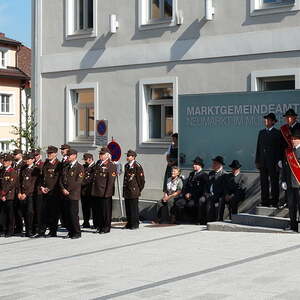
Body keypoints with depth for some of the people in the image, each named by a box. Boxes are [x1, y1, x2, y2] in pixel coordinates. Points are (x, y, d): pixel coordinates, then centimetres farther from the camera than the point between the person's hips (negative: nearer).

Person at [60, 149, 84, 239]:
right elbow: (61, 179, 12)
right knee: (67, 214, 5)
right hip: (65, 195, 6)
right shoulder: (65, 167, 17)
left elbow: (78, 181, -11)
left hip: (73, 195, -6)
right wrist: (63, 189, -4)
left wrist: (68, 190, -11)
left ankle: (77, 233, 3)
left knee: (73, 214, -6)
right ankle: (70, 232, 14)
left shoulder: (79, 167, -3)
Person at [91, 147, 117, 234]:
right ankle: (99, 226, 22)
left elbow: (111, 181, -13)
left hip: (105, 193, -7)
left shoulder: (112, 166, -8)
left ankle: (106, 227, 11)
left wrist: (107, 193, -17)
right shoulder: (98, 163, 14)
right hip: (96, 192, 7)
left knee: (106, 211, 2)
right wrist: (93, 190, 15)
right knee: (97, 210, 11)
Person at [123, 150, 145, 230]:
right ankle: (129, 223, 18)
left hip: (133, 190, -7)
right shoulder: (126, 165, 15)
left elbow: (141, 178, -7)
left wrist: (139, 189, -3)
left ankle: (135, 224, 4)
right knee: (127, 208, 10)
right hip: (126, 190, 7)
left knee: (134, 208, -3)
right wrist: (124, 188, 18)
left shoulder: (137, 166, -9)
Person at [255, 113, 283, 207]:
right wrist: (257, 161, 8)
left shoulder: (277, 133, -2)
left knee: (274, 182, 0)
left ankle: (274, 202, 5)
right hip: (263, 162, 5)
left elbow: (280, 149, -4)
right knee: (264, 182, 6)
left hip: (273, 163, -5)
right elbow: (258, 147, 14)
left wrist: (278, 163, -10)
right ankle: (265, 201, 12)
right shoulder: (261, 132, 14)